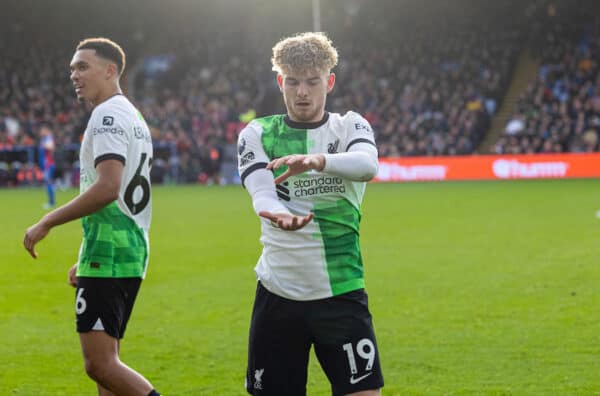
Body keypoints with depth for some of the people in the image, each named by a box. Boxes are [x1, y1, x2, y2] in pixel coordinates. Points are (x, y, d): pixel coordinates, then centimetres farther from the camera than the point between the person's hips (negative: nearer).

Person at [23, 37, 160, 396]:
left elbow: (107, 188, -24)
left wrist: (46, 223, -16)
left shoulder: (108, 115, -11)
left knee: (100, 364, -14)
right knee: (105, 364, 13)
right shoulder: (134, 117, 20)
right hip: (131, 255, 10)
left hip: (107, 258, -10)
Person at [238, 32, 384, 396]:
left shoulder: (350, 127, 3)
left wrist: (318, 160, -41)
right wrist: (278, 215, -37)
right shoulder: (258, 134, 5)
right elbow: (261, 192, -13)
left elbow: (367, 164, -20)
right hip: (278, 293, 1)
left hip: (342, 293, -1)